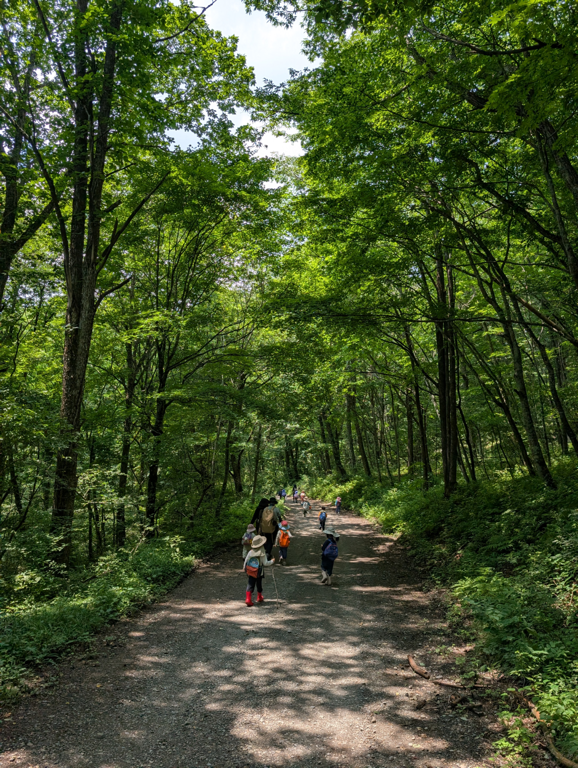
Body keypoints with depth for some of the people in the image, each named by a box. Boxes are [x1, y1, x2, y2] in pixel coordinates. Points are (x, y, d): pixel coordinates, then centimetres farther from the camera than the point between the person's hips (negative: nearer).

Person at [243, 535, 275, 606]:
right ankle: (260, 598, 35)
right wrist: (272, 561, 2)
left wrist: (245, 569, 14)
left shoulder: (250, 552, -6)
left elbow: (246, 561, 0)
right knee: (259, 585, 18)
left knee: (250, 585, 3)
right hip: (259, 573, -2)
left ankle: (248, 599, -10)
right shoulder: (262, 553, -17)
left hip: (250, 572, 2)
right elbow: (265, 563, -15)